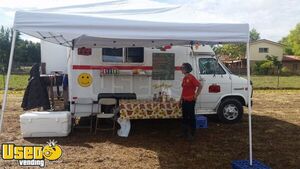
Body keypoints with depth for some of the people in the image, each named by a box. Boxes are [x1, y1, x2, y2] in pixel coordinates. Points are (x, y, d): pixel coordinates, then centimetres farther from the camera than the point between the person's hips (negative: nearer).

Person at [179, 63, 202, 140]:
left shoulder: (191, 78, -14)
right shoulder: (184, 78, 11)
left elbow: (200, 86, -17)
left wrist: (196, 95, -14)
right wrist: (181, 99, 18)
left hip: (190, 100, -9)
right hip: (184, 100, 9)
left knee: (191, 117, 2)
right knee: (184, 117, 15)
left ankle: (191, 134, 12)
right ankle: (184, 132, 27)